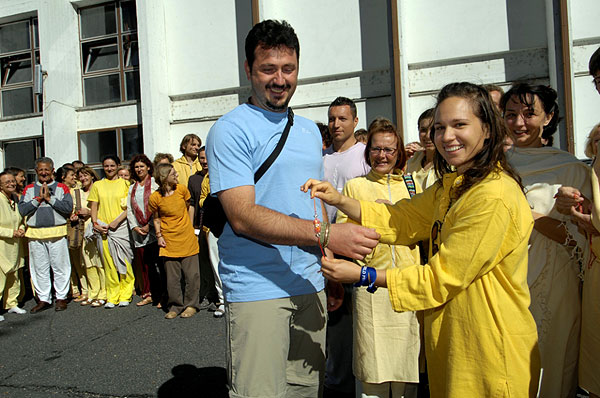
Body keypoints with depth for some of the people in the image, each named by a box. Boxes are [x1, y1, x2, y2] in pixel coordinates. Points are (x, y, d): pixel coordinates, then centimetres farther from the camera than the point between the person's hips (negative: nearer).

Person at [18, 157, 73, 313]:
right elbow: (22, 210, 2)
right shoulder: (29, 189, 12)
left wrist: (49, 198, -9)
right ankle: (44, 298, 19)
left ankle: (61, 297, 12)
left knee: (60, 267, 0)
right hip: (35, 234, 3)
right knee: (39, 268, 8)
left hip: (57, 233, -2)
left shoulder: (61, 188, 6)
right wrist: (38, 199, -6)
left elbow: (68, 207, -6)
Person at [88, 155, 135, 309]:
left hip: (121, 227, -2)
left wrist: (116, 221, -12)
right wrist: (95, 224, -3)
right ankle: (112, 297, 11)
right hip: (103, 229, 2)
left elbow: (129, 207, -1)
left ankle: (125, 296, 7)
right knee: (109, 264, 3)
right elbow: (94, 208, 12)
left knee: (124, 262, -4)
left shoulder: (125, 184, 7)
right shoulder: (97, 185, 14)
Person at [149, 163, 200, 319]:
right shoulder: (155, 197, -6)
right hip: (169, 242, -1)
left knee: (191, 274, 3)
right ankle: (176, 306, 20)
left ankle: (191, 305, 17)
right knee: (172, 277, 5)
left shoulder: (182, 189, -3)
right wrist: (159, 236, -1)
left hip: (187, 239, 1)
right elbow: (156, 218, 7)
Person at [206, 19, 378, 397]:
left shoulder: (310, 130, 14)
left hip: (311, 284, 6)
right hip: (257, 289, -6)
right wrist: (325, 234, -27)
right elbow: (243, 216, -18)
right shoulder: (231, 130, -8)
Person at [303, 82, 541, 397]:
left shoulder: (495, 196, -23)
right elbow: (402, 220, 3)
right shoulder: (453, 184, 7)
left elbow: (442, 277, -21)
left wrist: (362, 275, -19)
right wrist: (340, 200, -10)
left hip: (488, 351, -8)